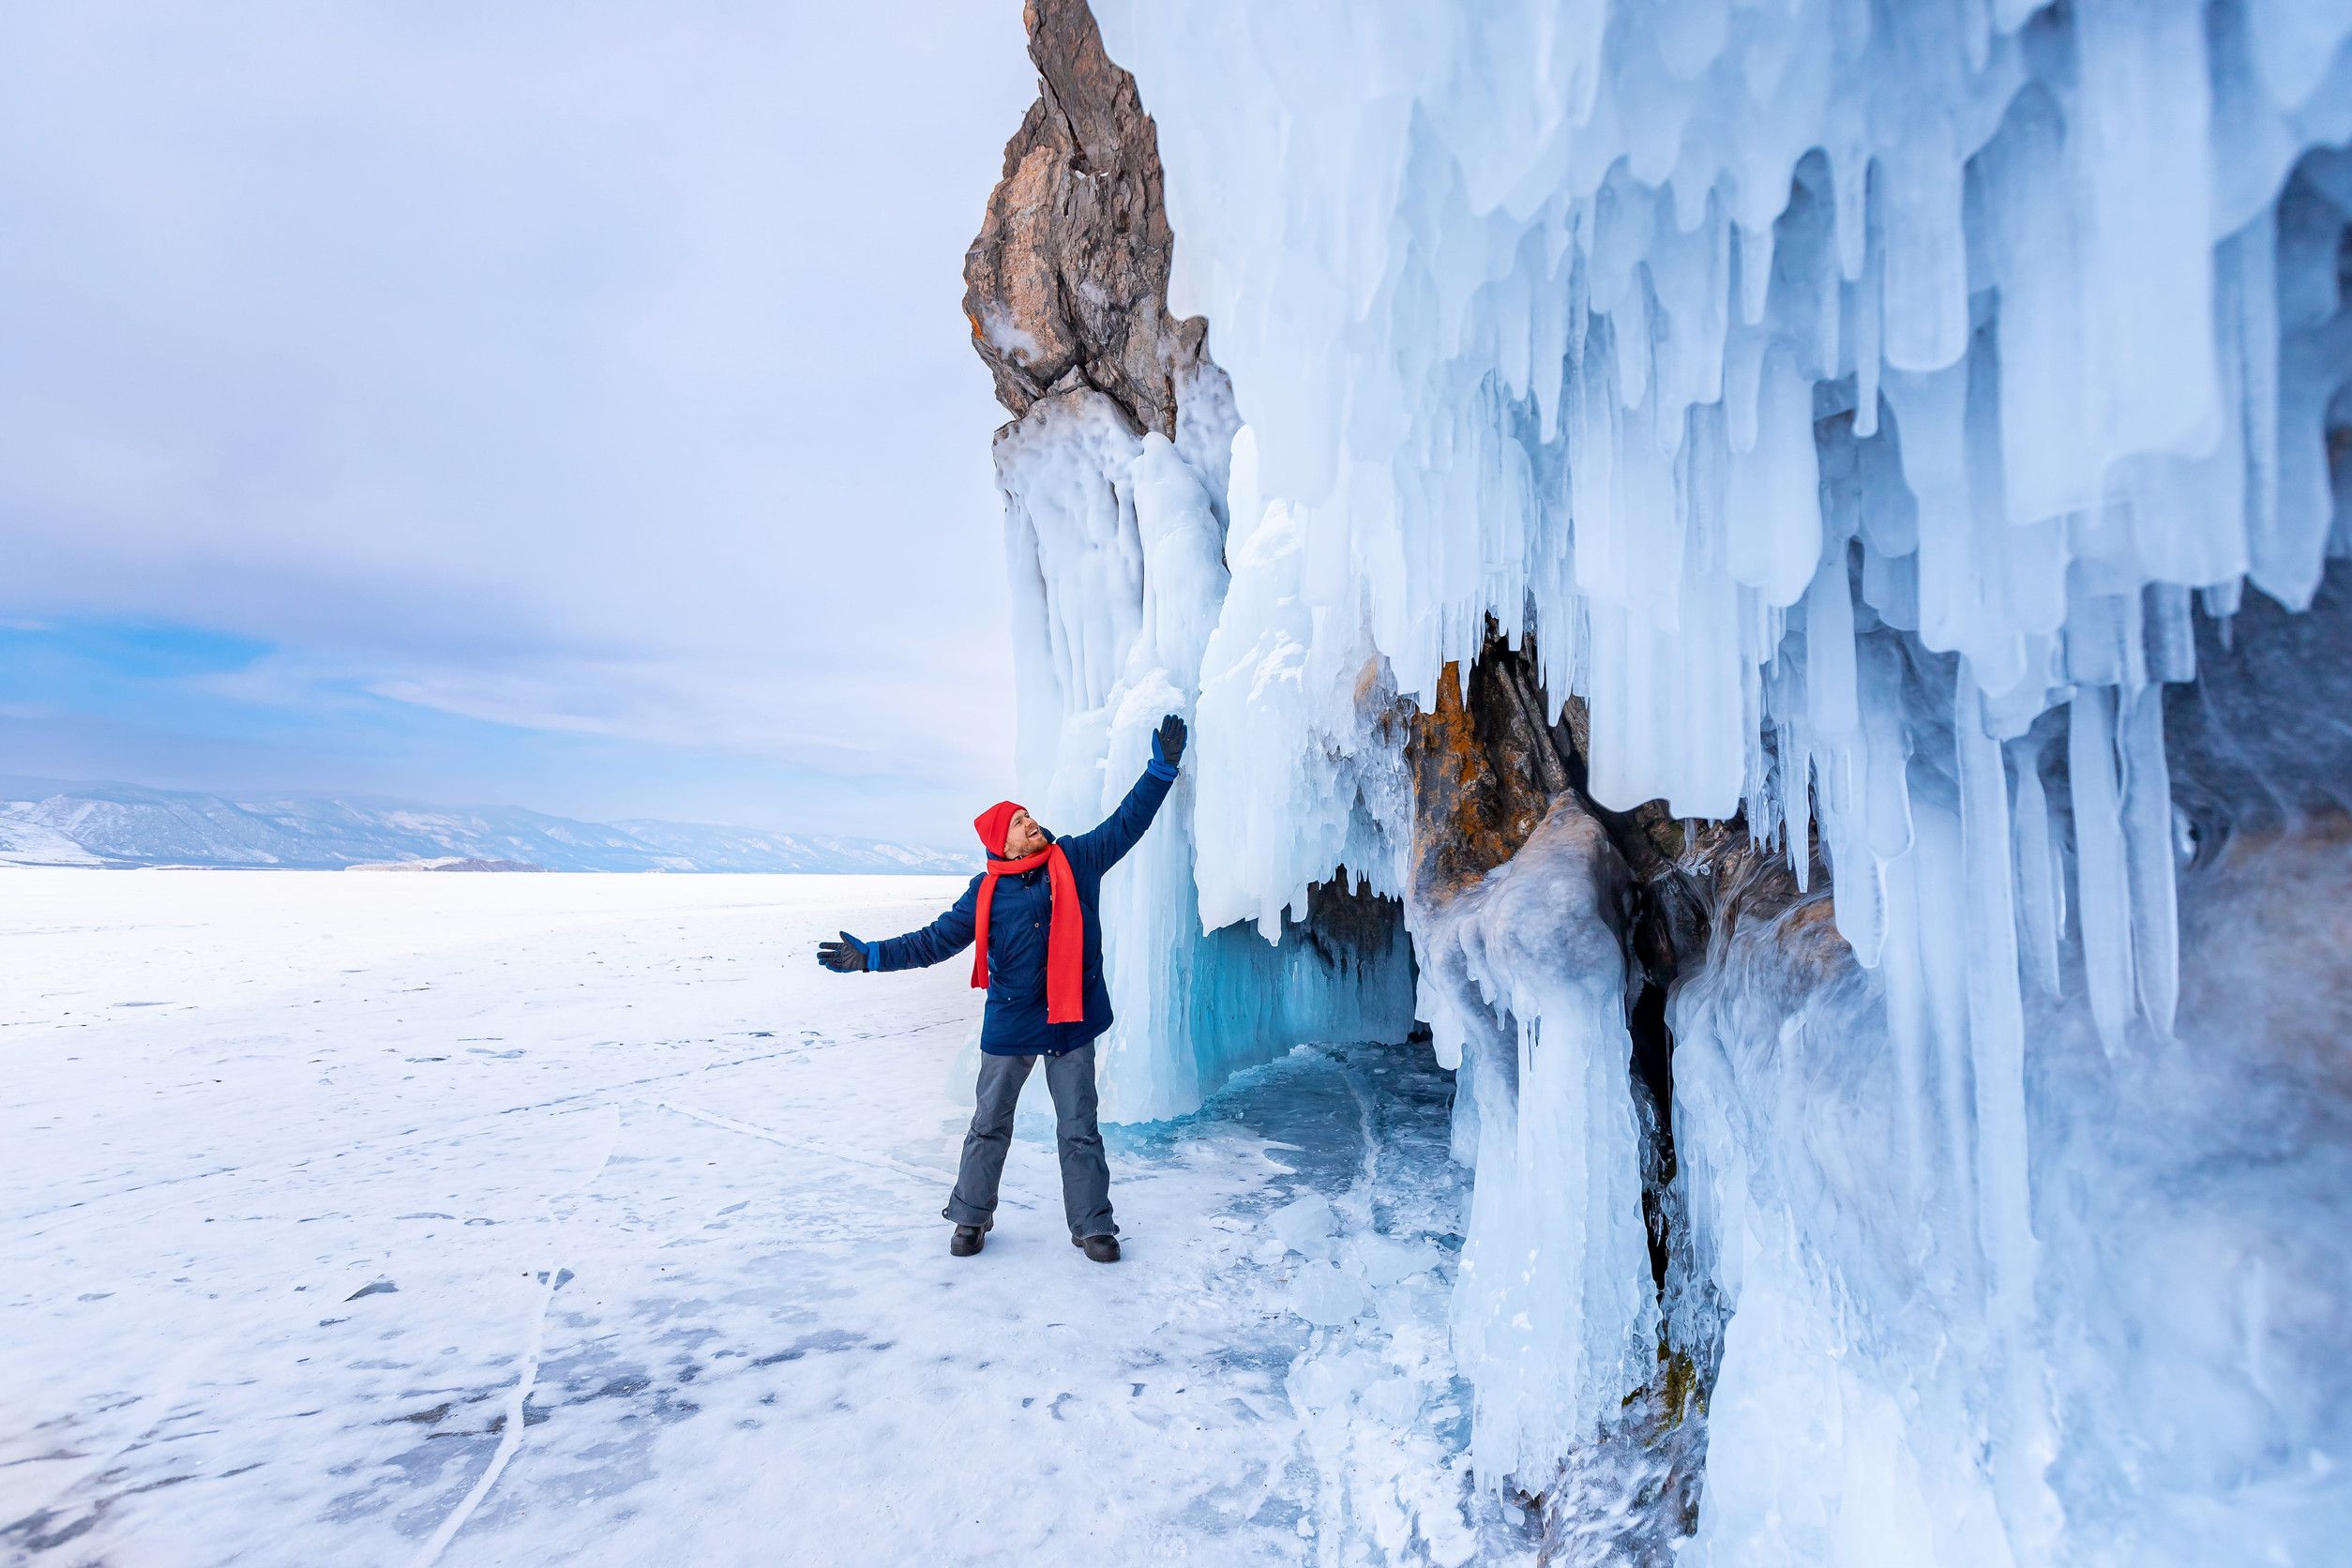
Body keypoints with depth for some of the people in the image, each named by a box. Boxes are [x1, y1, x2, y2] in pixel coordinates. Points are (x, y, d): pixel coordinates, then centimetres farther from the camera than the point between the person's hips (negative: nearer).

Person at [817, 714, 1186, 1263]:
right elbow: (937, 939, 2)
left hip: (1071, 1021, 0)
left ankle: (1092, 1225, 23)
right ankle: (971, 1217, 32)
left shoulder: (1077, 861, -1)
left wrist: (1162, 768, -4)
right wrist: (872, 956, -4)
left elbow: (1127, 822, 1)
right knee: (989, 1126, 13)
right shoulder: (986, 891, -1)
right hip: (1009, 1024, 1)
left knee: (1079, 1129, 9)